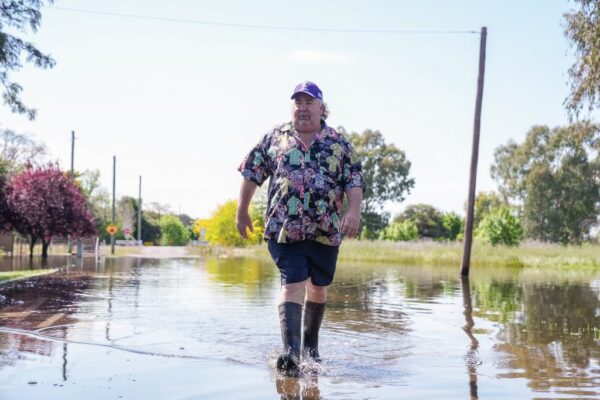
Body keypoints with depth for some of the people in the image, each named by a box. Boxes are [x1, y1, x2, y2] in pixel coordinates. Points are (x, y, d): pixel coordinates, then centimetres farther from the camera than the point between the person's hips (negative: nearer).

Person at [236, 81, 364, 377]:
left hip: (326, 230, 2)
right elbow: (251, 173, 12)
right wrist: (241, 211, 11)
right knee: (292, 285, -13)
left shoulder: (339, 143, 9)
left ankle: (310, 347, 30)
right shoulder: (275, 137, 8)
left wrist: (354, 211, -13)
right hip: (284, 228, -2)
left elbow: (355, 181, 3)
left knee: (318, 287, 12)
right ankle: (291, 354, -19)